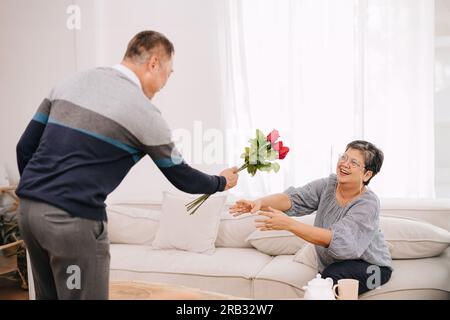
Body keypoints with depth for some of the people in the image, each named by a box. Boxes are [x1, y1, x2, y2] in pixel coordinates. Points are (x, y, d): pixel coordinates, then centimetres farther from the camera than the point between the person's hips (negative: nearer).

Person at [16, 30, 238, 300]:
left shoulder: (73, 82, 11)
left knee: (49, 295, 20)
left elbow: (25, 147, 12)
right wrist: (221, 182, 23)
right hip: (73, 218, -7)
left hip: (29, 206, 8)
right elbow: (182, 178, 5)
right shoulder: (143, 111, -6)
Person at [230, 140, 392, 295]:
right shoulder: (327, 185, -7)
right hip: (333, 265, 4)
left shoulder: (368, 204, -23)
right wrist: (260, 203, -42)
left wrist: (288, 224, -43)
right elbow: (293, 198, -21)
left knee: (332, 275, -31)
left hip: (371, 267, -4)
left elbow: (338, 241, -35)